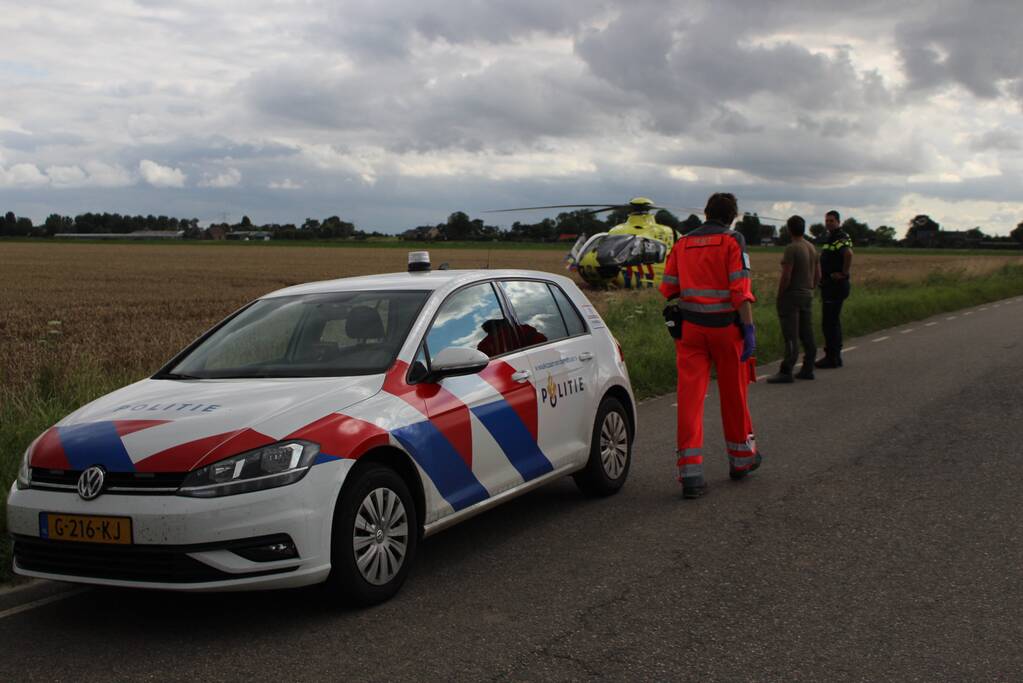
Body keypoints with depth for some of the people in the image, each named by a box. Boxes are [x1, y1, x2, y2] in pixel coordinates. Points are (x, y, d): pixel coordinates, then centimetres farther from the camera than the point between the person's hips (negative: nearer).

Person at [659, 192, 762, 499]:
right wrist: (749, 329, -14)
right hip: (725, 326, -3)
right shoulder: (732, 242, -5)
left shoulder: (682, 244, 8)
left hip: (690, 326, 3)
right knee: (733, 394, 14)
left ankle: (690, 473, -9)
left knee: (690, 395, -2)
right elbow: (740, 290, -14)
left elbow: (668, 289, 8)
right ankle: (741, 458, 31)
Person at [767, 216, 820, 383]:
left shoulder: (791, 249, -15)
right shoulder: (812, 248, 10)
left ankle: (786, 372, -10)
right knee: (807, 335, 11)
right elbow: (818, 275, 14)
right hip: (807, 296, 8)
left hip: (791, 296, -8)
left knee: (791, 336, -9)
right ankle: (807, 369, 17)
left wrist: (779, 297, -11)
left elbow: (786, 277, -19)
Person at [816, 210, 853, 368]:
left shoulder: (840, 238, -15)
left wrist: (843, 274, -25)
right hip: (828, 284, 11)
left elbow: (848, 253, -35)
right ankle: (834, 356, 21)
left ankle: (832, 357, -5)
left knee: (830, 322, -8)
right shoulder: (829, 238, 17)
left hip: (836, 285, -11)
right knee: (832, 321, 14)